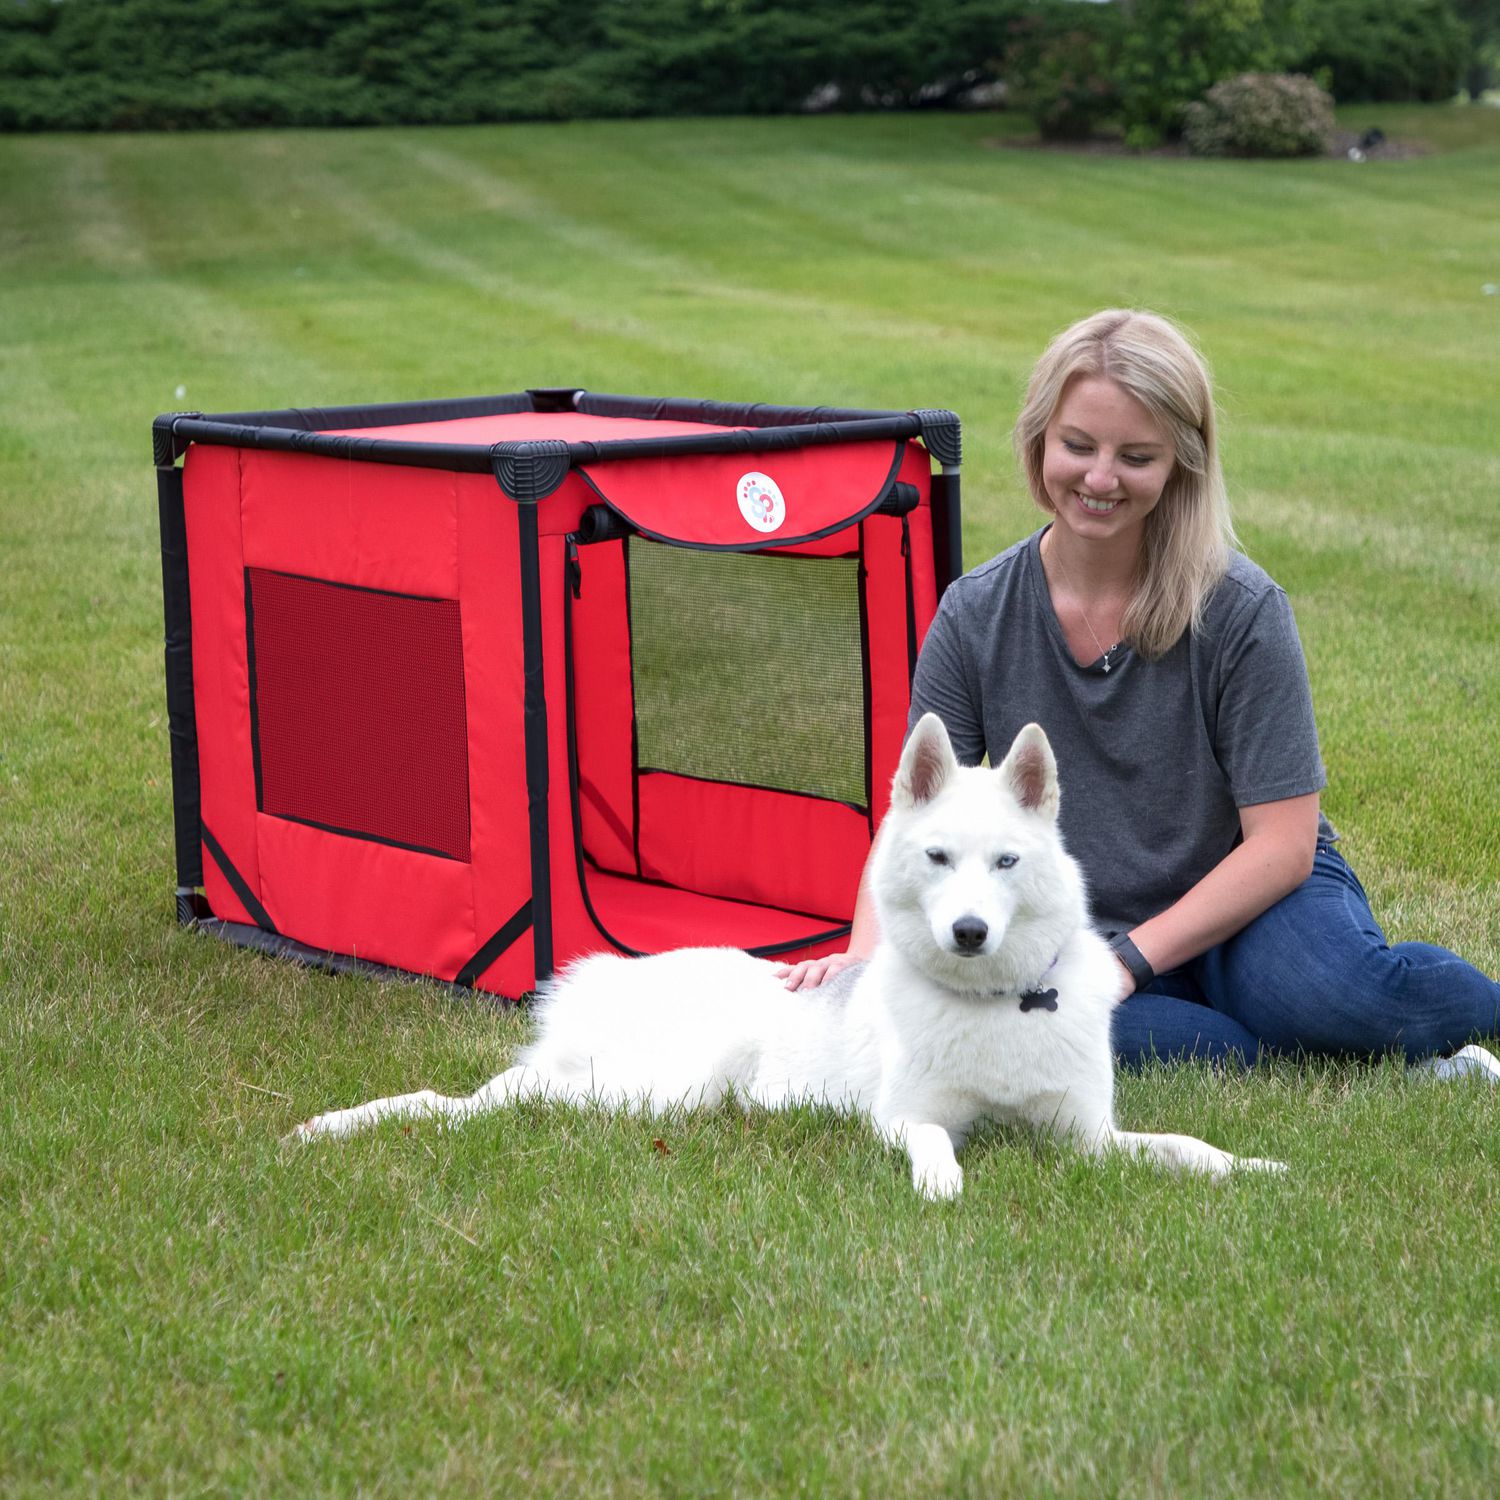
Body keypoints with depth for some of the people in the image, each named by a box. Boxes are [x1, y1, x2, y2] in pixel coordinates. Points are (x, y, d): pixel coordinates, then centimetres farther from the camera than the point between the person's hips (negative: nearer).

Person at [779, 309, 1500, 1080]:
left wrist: (1131, 959, -21)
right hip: (1078, 935, 3)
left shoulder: (1240, 609, -11)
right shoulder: (976, 616, -3)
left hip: (1254, 902, -3)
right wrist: (867, 956, -23)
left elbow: (1281, 843, -12)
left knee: (1330, 988, -40)